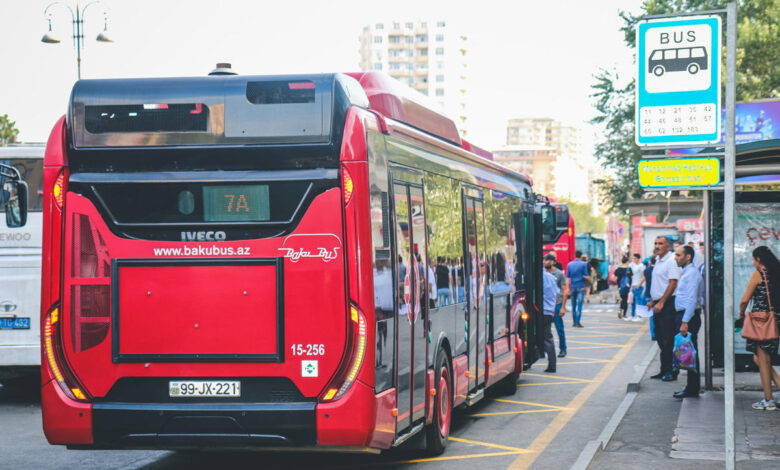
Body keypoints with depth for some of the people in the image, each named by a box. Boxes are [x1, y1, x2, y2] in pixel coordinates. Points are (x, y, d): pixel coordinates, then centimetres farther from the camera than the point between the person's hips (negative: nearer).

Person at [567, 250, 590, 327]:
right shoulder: (583, 264, -5)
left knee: (573, 305, 12)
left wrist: (568, 288, 5)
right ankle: (577, 322, -13)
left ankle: (574, 322, 16)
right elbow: (586, 276, -8)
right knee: (579, 305, -6)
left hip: (572, 287, 3)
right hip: (580, 287, -3)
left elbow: (568, 277, 4)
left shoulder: (569, 264, 5)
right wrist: (589, 278, 15)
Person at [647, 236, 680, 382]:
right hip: (658, 304, 9)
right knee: (660, 338, 11)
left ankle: (670, 371, -4)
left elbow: (673, 284, -18)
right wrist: (652, 300, 18)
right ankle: (664, 371, 16)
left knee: (668, 340, -7)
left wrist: (661, 303, -20)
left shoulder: (671, 261, -12)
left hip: (667, 304, -9)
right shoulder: (658, 261, 16)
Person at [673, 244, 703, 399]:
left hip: (689, 316, -10)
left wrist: (685, 322, -24)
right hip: (684, 315, 10)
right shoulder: (686, 273, 18)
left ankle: (692, 389, -4)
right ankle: (691, 387, 16)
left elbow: (692, 300, -20)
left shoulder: (691, 273, -14)